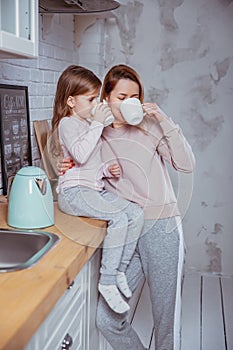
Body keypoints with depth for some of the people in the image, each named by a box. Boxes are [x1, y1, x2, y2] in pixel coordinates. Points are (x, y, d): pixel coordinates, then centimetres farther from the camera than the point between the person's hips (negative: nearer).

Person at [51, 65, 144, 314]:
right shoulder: (67, 123, -5)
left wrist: (108, 169, 6)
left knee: (136, 213, -9)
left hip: (95, 189, 9)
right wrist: (97, 124, -20)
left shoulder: (89, 124, 22)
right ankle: (107, 282, -16)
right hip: (74, 192, -9)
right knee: (119, 219, -26)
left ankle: (120, 270, 0)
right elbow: (80, 155, -25)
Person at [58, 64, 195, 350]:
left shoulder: (150, 127, 1)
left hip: (161, 229, -3)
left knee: (166, 320, 5)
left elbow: (187, 165, -8)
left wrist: (165, 121, -13)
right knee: (106, 319, 2)